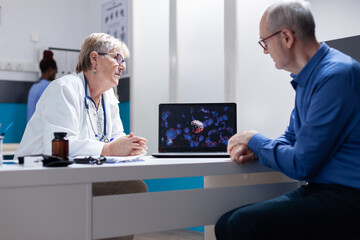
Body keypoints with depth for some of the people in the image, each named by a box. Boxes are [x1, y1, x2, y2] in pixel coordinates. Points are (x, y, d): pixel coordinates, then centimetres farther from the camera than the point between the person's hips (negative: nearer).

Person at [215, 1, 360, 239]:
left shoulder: (337, 75, -18)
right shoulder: (307, 77, 12)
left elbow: (301, 165, -19)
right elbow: (292, 138, 24)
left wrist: (255, 141, -2)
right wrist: (254, 151, 3)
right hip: (318, 190, 9)